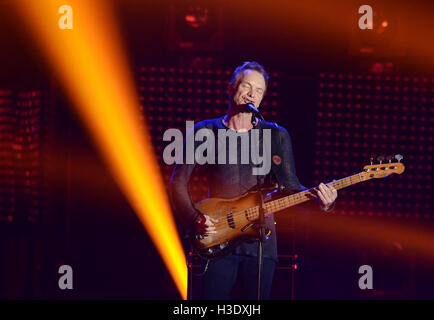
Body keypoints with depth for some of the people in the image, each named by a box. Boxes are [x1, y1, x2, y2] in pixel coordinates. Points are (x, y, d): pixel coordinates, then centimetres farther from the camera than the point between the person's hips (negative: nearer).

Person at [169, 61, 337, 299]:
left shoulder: (277, 136, 11)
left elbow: (290, 187, 8)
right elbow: (178, 182, 6)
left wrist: (319, 200, -12)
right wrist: (195, 220, -8)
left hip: (261, 242, 1)